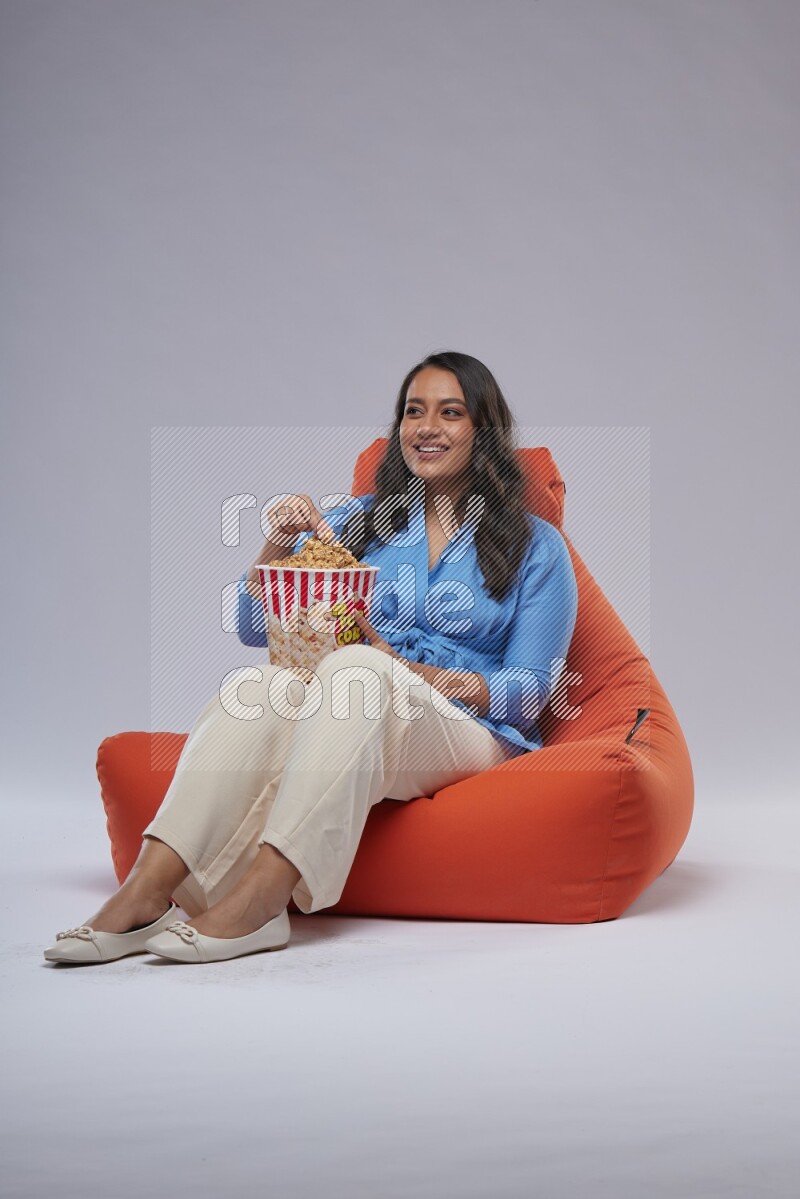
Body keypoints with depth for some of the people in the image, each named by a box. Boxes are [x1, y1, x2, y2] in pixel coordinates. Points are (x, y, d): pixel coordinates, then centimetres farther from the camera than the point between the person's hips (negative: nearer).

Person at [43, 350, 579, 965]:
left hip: (466, 732, -3)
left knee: (356, 669, -35)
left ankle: (254, 901, -47)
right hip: (349, 722, 3)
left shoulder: (535, 545, 10)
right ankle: (146, 891, -43)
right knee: (261, 682, -31)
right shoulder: (356, 521, 18)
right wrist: (279, 544, -6)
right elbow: (255, 629, 13)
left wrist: (406, 671, -12)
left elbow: (531, 690, 1)